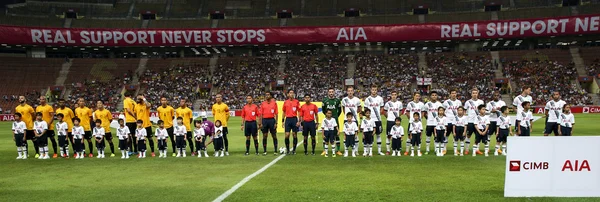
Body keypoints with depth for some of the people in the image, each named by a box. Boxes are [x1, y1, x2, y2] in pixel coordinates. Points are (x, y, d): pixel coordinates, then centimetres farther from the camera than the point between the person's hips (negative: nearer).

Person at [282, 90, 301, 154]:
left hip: (294, 119, -1)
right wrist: (283, 121, 9)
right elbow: (284, 112, 13)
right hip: (287, 119, 1)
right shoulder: (285, 102, 7)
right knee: (287, 135, -3)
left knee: (295, 135, 3)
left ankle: (294, 150, 13)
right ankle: (287, 149, 9)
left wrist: (299, 121, -6)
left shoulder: (296, 102, 1)